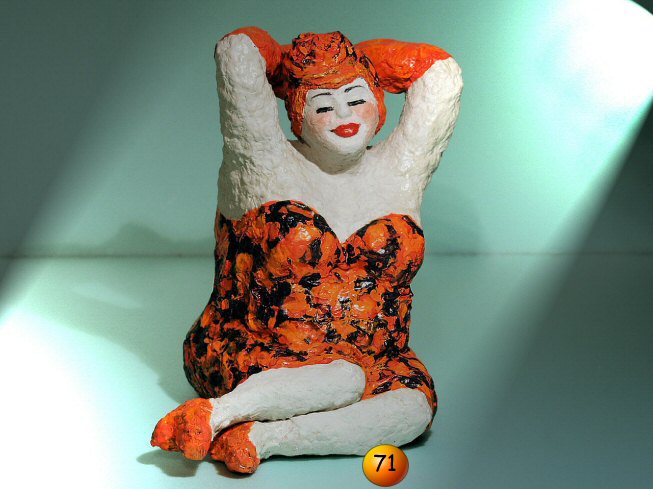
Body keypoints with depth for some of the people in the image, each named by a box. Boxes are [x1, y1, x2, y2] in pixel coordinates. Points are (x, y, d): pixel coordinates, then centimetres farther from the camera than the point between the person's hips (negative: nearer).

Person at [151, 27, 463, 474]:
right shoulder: (265, 168, -1)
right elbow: (237, 50, -7)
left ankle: (262, 437, -32)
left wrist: (352, 58, 17)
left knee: (414, 405, -29)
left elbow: (441, 71, 12)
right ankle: (219, 412, -30)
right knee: (344, 380, -35)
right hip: (253, 358, -4)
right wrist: (290, 62, 14)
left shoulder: (400, 172, 10)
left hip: (371, 358, 5)